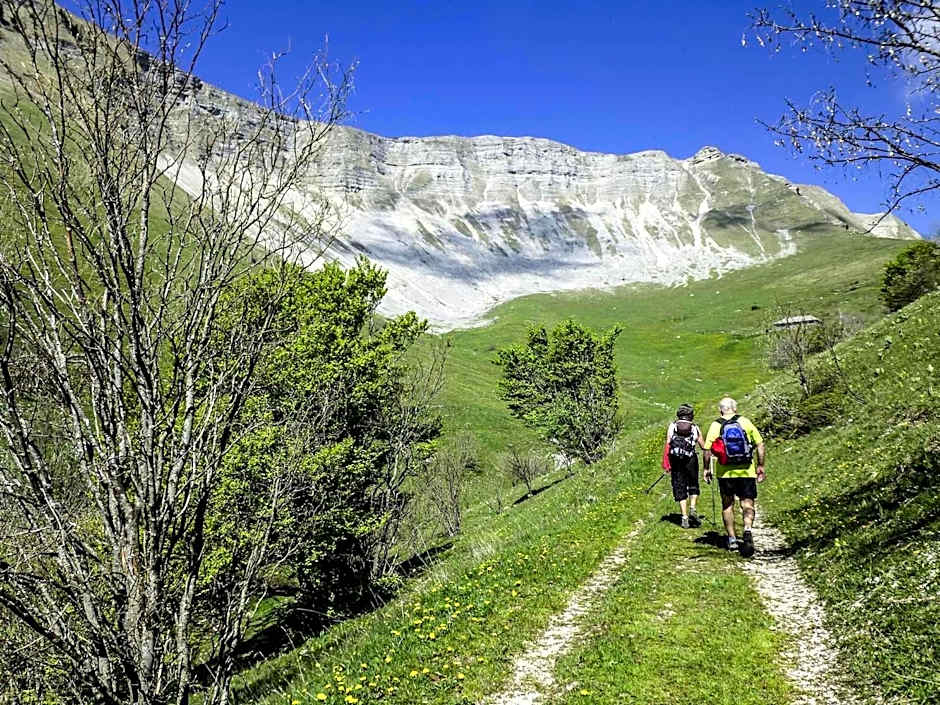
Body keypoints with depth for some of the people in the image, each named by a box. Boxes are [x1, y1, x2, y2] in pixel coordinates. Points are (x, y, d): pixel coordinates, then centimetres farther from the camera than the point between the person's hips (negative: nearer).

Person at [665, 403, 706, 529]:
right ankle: (692, 509, -3)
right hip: (691, 460, 0)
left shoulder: (672, 426, 6)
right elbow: (704, 447, 11)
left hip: (676, 461, 0)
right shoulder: (695, 428, 7)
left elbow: (667, 445, -2)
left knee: (680, 489, 7)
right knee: (693, 486, 17)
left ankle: (684, 517, 3)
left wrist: (667, 464, -2)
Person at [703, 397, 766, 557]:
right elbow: (760, 444, 0)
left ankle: (732, 539, 19)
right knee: (747, 503, 3)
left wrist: (707, 469, 6)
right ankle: (748, 530, -23)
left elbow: (707, 449, -5)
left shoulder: (715, 425, -1)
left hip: (725, 472, 0)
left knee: (727, 505, 14)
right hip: (746, 471, 0)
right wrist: (760, 466, 7)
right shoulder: (745, 422, 1)